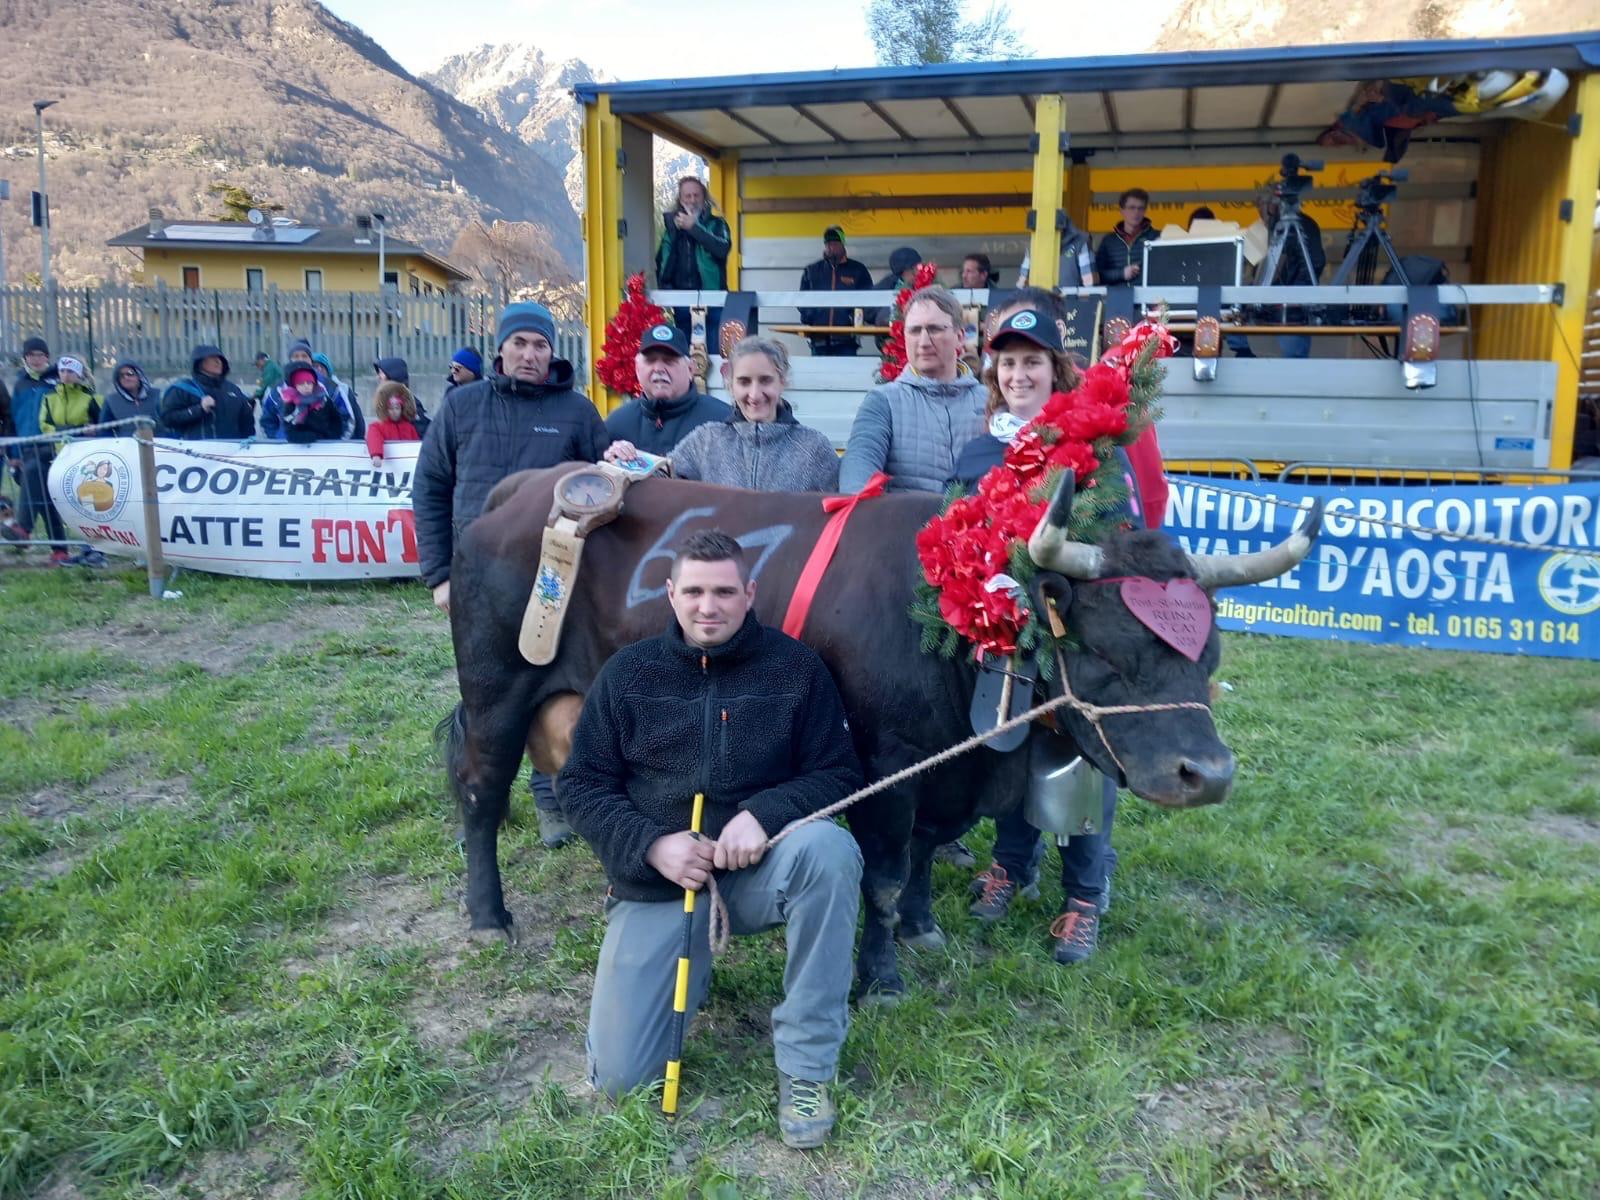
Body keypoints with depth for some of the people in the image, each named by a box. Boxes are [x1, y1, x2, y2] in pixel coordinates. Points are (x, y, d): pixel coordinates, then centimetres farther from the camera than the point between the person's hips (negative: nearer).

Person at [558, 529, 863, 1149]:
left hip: (761, 870, 0)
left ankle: (806, 1067, -19)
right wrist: (651, 844, -16)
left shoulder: (795, 667, -3)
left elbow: (839, 773, -2)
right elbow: (583, 783, 2)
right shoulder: (626, 673, 0)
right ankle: (692, 965, 25)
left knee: (829, 847, -36)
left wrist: (766, 812, -22)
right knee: (619, 1075, -8)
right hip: (656, 881, 1)